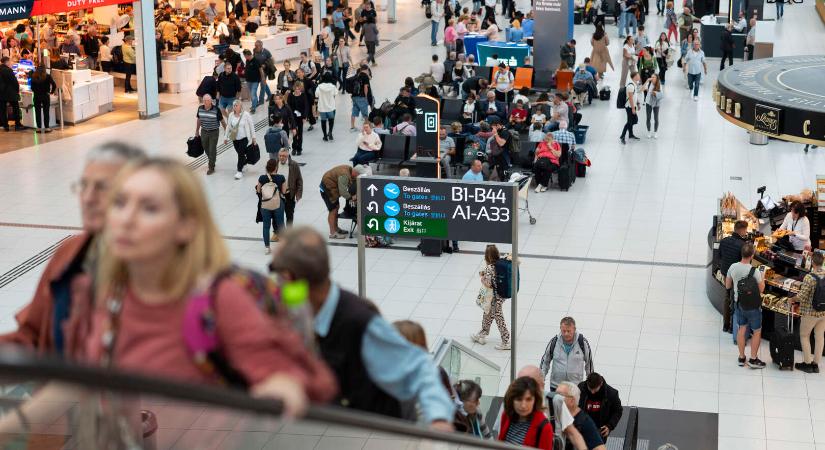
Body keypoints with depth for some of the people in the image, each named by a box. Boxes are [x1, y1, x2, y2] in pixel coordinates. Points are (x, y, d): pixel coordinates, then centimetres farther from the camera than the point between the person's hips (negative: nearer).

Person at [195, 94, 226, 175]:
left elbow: (222, 120, -6)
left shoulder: (216, 109, -18)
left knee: (212, 150, 1)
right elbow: (199, 120, 9)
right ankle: (212, 161, 43)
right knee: (206, 149, 17)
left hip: (214, 132, -4)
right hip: (204, 131, 4)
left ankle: (211, 168, 13)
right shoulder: (200, 108, -6)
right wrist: (197, 131, 16)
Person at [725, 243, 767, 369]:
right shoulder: (754, 271, -26)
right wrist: (762, 278, 0)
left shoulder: (733, 267, -11)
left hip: (738, 303, 5)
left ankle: (741, 358, 27)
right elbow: (761, 289, -16)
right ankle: (753, 359, 18)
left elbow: (727, 285, 1)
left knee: (742, 329, 19)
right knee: (757, 331, 13)